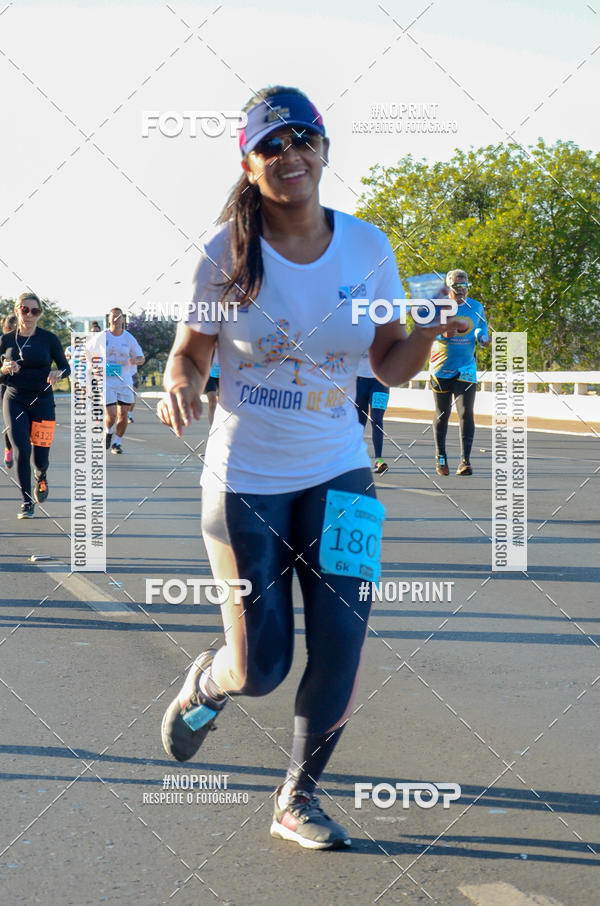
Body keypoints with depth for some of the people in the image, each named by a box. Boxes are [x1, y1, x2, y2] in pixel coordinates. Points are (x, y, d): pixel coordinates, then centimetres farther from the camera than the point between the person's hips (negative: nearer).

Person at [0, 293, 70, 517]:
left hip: (42, 401, 0)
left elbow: (66, 367, 6)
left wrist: (57, 373, -16)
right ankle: (27, 502, 4)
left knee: (41, 457, 1)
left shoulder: (49, 339, -2)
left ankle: (41, 477, 39)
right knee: (21, 451, -11)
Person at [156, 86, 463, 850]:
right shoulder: (229, 252, -10)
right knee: (261, 668, 0)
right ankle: (206, 683, 38)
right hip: (245, 479, -2)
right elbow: (190, 350, -1)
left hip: (336, 474, 3)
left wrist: (434, 328, -17)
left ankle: (297, 799, 20)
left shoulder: (367, 247, -3)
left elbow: (390, 365, 3)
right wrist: (180, 386, -24)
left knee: (340, 651, -3)